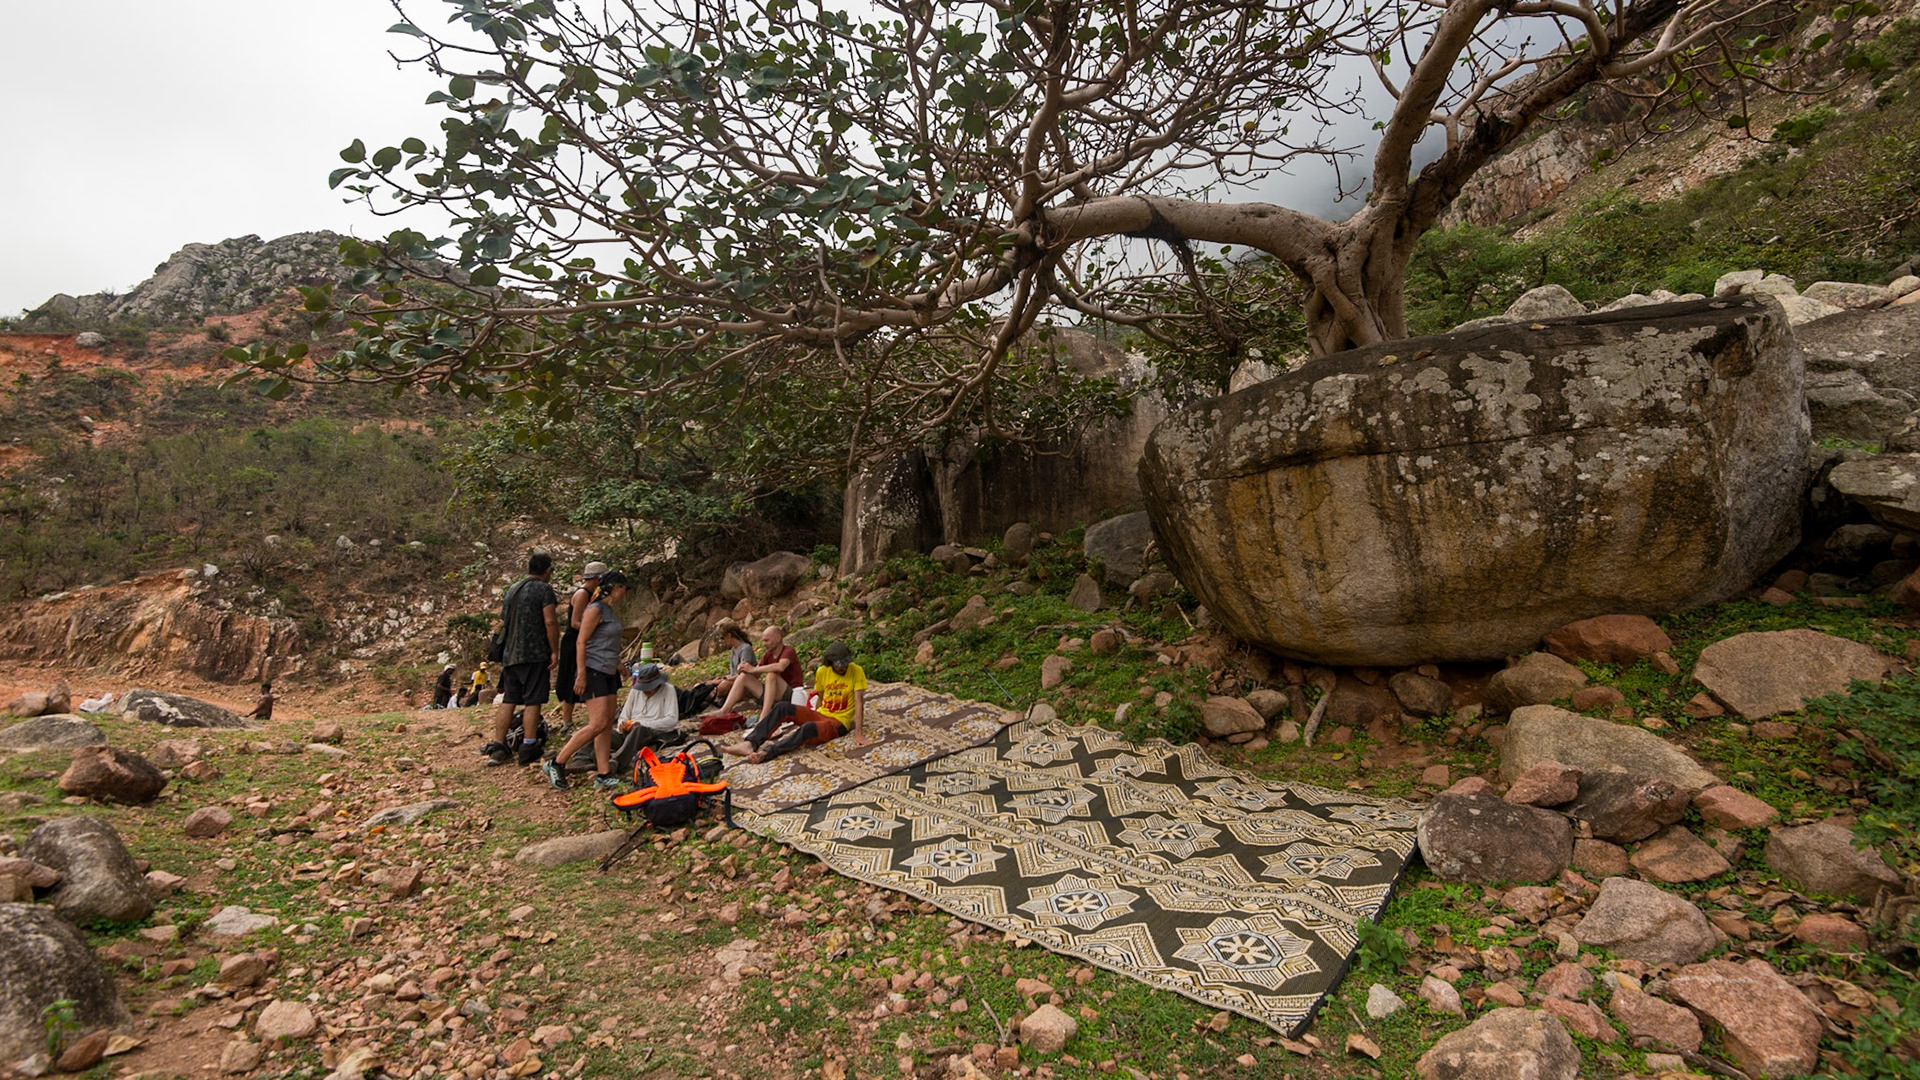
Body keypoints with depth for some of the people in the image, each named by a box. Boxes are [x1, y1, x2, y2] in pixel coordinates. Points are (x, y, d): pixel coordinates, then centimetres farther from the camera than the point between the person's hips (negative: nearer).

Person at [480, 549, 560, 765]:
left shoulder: (512, 589, 16)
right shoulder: (543, 589, -7)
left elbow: (503, 621, 23)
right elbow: (550, 621, -15)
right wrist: (555, 651, -10)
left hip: (510, 654, 7)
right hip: (535, 654, -7)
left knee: (508, 701, 10)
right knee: (533, 701, -3)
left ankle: (498, 746, 8)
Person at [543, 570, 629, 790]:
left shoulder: (612, 612, 16)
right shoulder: (595, 609, -10)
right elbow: (581, 642, -14)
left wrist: (621, 668, 23)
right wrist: (581, 674, -19)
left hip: (608, 674, 9)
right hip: (593, 672, -9)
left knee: (608, 725, 5)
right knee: (598, 724, -14)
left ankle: (603, 774, 7)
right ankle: (556, 764, -4)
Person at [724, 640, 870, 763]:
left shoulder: (856, 671, -11)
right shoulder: (822, 672, 2)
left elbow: (859, 702, -16)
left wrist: (858, 732, -22)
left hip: (838, 722, -6)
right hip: (820, 714, 6)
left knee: (808, 728, -38)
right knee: (782, 707, -15)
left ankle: (766, 753, -46)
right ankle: (751, 743, -24)